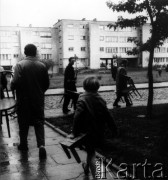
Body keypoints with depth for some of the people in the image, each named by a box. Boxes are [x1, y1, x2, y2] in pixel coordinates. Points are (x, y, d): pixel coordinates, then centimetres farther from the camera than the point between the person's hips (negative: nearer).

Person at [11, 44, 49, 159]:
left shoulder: (20, 65, -12)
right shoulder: (42, 66, -2)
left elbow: (15, 83, -20)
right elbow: (47, 84, 2)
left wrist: (12, 85, 2)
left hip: (24, 100, -2)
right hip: (38, 100, 2)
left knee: (23, 123, 13)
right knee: (39, 122, 9)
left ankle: (23, 144, 27)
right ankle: (41, 144, -5)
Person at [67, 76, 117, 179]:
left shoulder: (82, 100, -16)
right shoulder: (101, 100, -4)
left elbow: (77, 117, -23)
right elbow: (108, 116, 0)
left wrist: (75, 133, -18)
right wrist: (114, 129, 10)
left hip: (87, 132, -4)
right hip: (99, 132, 5)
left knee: (91, 153, 10)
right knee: (91, 150, 25)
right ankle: (87, 167, 46)